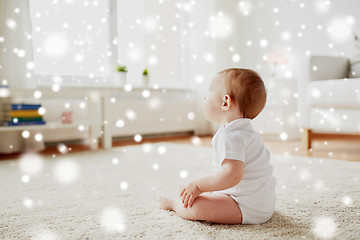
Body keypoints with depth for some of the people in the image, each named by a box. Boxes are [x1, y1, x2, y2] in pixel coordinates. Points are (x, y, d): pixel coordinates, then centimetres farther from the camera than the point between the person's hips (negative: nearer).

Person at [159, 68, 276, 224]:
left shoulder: (230, 135, -22)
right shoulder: (245, 130, 14)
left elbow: (232, 174, -34)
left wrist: (199, 186, -23)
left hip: (248, 208, -11)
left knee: (194, 207, -18)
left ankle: (174, 203, 9)